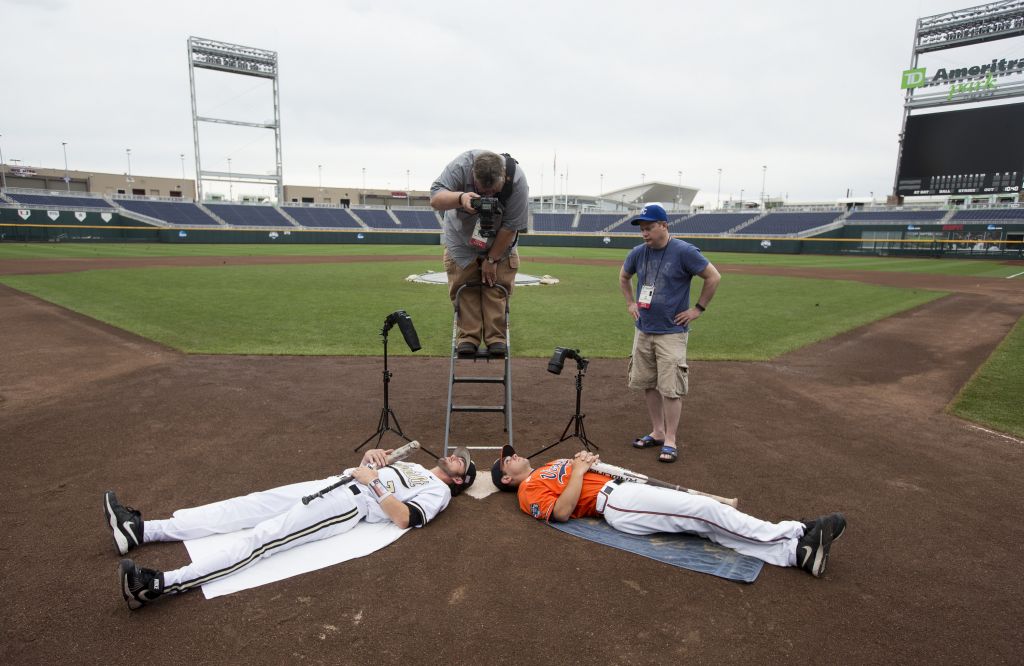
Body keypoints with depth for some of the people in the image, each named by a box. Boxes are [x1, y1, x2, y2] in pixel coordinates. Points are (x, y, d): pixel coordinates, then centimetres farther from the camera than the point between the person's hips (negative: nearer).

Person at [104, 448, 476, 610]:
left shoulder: (438, 491, 4)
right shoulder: (413, 466, 30)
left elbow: (403, 518, -15)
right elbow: (363, 469, 29)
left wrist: (373, 482, -14)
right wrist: (371, 455, 7)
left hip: (351, 504, -8)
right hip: (330, 486, 8)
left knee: (262, 536, -23)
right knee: (249, 506, -2)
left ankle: (161, 584, -31)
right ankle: (141, 531, -3)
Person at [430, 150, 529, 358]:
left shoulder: (517, 180, -31)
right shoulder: (461, 165, -32)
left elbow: (510, 226, -23)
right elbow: (435, 198, -33)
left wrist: (491, 259, -17)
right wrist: (460, 198, -54)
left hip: (499, 242, 0)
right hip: (462, 238, 0)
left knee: (496, 289, -7)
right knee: (464, 289, -6)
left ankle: (496, 339, 1)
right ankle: (467, 338, 1)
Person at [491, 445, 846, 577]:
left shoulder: (549, 467, 29)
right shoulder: (528, 491, 3)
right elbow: (561, 511, -15)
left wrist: (586, 460, 9)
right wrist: (578, 471, -8)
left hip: (623, 486, 8)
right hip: (614, 503, -8)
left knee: (707, 522, -8)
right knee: (705, 510, -18)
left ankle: (797, 550, -15)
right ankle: (793, 534, -16)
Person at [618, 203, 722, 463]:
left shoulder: (684, 252, -12)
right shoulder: (638, 253, 4)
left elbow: (714, 277, -7)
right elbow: (623, 277, 23)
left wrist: (698, 309, -6)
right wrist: (630, 303, 15)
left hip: (671, 332, -6)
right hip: (643, 331, 6)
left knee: (671, 388, -5)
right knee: (647, 384, 12)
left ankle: (670, 440, 6)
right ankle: (657, 432, 26)